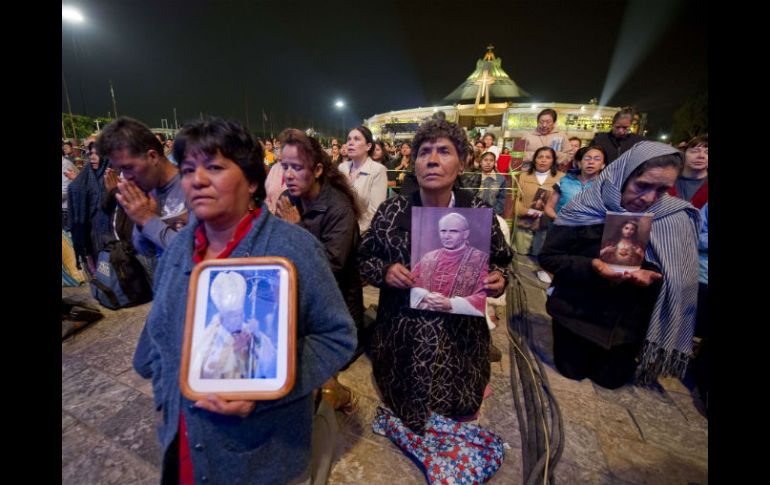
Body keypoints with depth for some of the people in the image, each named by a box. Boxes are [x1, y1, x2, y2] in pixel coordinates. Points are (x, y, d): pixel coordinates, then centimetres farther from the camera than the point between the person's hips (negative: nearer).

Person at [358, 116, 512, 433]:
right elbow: (364, 259, 1)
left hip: (459, 336, 1)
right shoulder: (390, 212, -10)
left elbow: (500, 263, 4)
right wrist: (384, 271, -19)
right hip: (401, 335, 1)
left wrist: (498, 280, -17)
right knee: (404, 412, 24)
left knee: (456, 415, 23)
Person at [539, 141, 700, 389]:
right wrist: (591, 267, -30)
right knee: (571, 373, 15)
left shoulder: (676, 218, -10)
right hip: (576, 311, -1)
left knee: (609, 380, 19)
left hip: (629, 320, 2)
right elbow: (548, 257, -15)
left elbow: (679, 277, -3)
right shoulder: (584, 208, -16)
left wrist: (651, 275, -25)